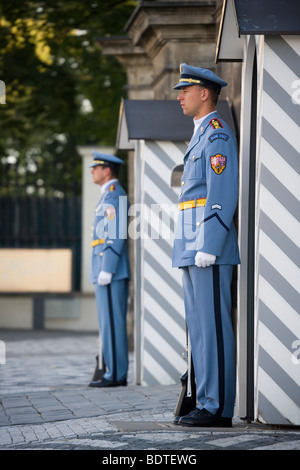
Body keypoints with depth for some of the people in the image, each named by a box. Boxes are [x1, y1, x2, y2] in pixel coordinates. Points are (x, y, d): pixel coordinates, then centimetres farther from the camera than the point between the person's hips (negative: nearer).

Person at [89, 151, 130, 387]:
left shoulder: (114, 195, -12)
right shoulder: (110, 195, 21)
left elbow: (117, 235, -19)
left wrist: (106, 270, -21)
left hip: (110, 268, -10)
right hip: (109, 271, 10)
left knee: (112, 322, -9)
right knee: (112, 323, 10)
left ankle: (115, 374, -8)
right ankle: (117, 373, 11)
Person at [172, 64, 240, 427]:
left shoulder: (218, 135, -10)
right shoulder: (200, 138, 22)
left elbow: (223, 196, -18)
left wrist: (207, 248, -22)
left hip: (210, 249, -10)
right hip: (193, 250, 10)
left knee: (213, 327, -9)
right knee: (200, 328, 9)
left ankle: (218, 408, -7)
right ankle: (209, 404, 12)